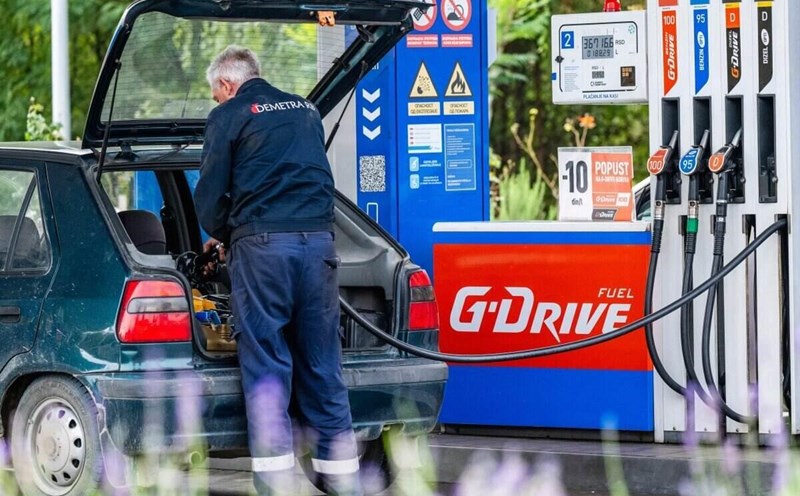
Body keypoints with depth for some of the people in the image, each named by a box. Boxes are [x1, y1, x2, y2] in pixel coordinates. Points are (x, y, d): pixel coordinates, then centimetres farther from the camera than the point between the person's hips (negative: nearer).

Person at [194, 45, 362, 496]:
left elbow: (211, 193, 4)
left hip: (263, 243, -5)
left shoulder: (229, 116, 4)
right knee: (323, 366, 8)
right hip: (319, 239, 5)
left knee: (267, 367, -2)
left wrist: (220, 235, 25)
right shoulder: (307, 111, 21)